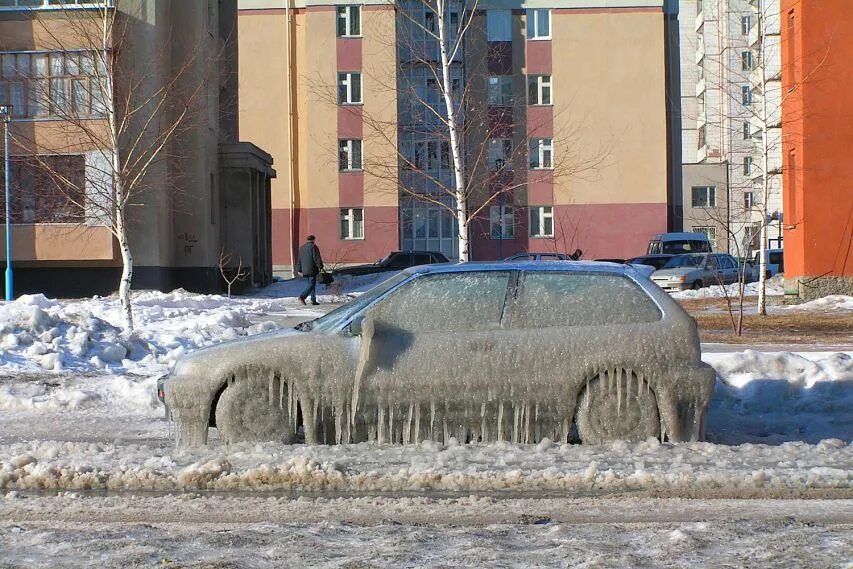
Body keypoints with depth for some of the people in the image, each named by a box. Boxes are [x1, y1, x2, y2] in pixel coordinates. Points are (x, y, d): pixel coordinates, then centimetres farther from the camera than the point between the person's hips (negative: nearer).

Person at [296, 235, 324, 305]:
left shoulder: (302, 247, 15)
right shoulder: (314, 247, -7)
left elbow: (299, 259, 17)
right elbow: (317, 258, -12)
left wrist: (299, 270, 20)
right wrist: (320, 267, -8)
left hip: (305, 270, 7)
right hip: (312, 269, -7)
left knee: (311, 284, 12)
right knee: (312, 284, -6)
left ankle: (313, 300, 8)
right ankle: (302, 296, -21)